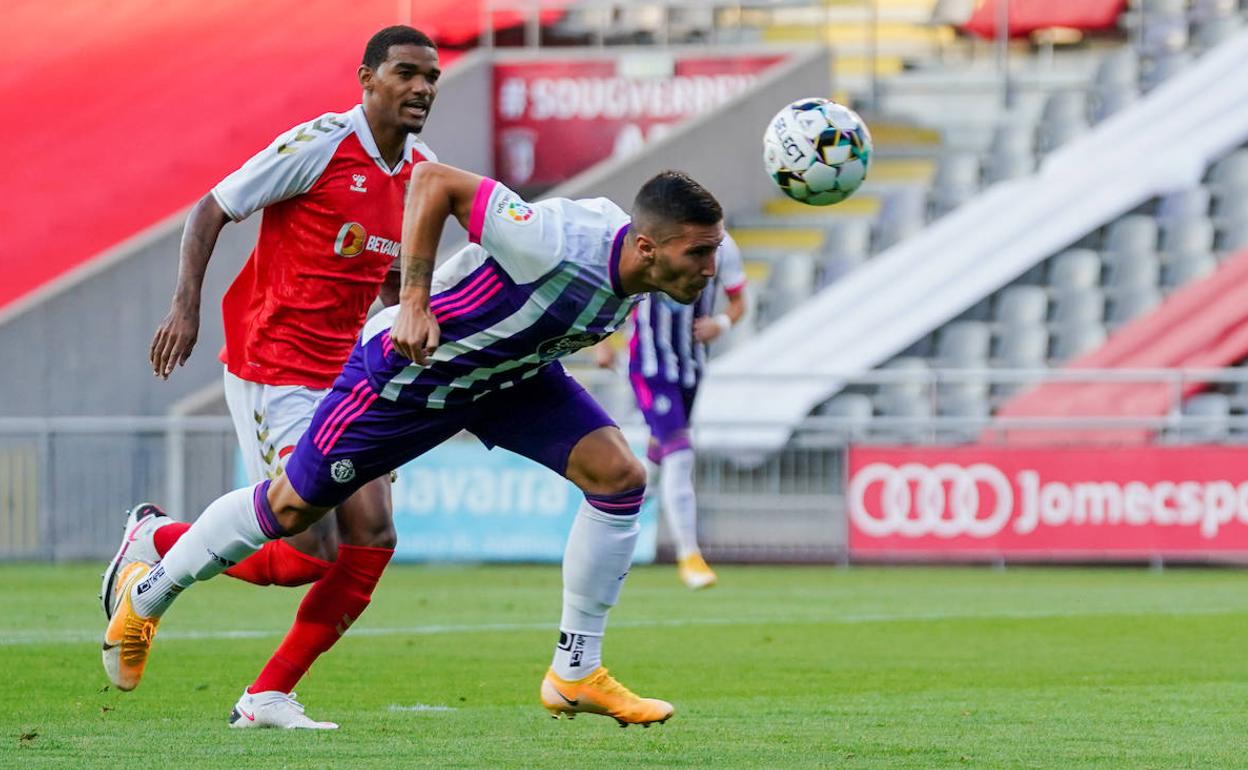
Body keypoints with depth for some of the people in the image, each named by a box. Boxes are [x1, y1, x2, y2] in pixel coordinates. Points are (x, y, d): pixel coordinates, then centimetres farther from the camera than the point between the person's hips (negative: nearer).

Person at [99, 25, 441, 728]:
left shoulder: (423, 171, 9)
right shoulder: (320, 145, -14)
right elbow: (211, 210, -8)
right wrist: (187, 306, -18)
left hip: (345, 375, 8)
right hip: (273, 374, -7)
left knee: (372, 538, -5)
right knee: (309, 554, -12)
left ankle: (269, 695, 6)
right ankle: (154, 540, 13)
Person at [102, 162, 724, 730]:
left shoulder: (633, 277, -13)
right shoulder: (558, 243, -39)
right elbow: (433, 180, -33)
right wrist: (414, 301, -34)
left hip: (509, 372, 7)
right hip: (412, 361, -7)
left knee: (619, 477, -11)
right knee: (292, 507, 5)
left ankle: (575, 673, 1)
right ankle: (146, 595, 30)